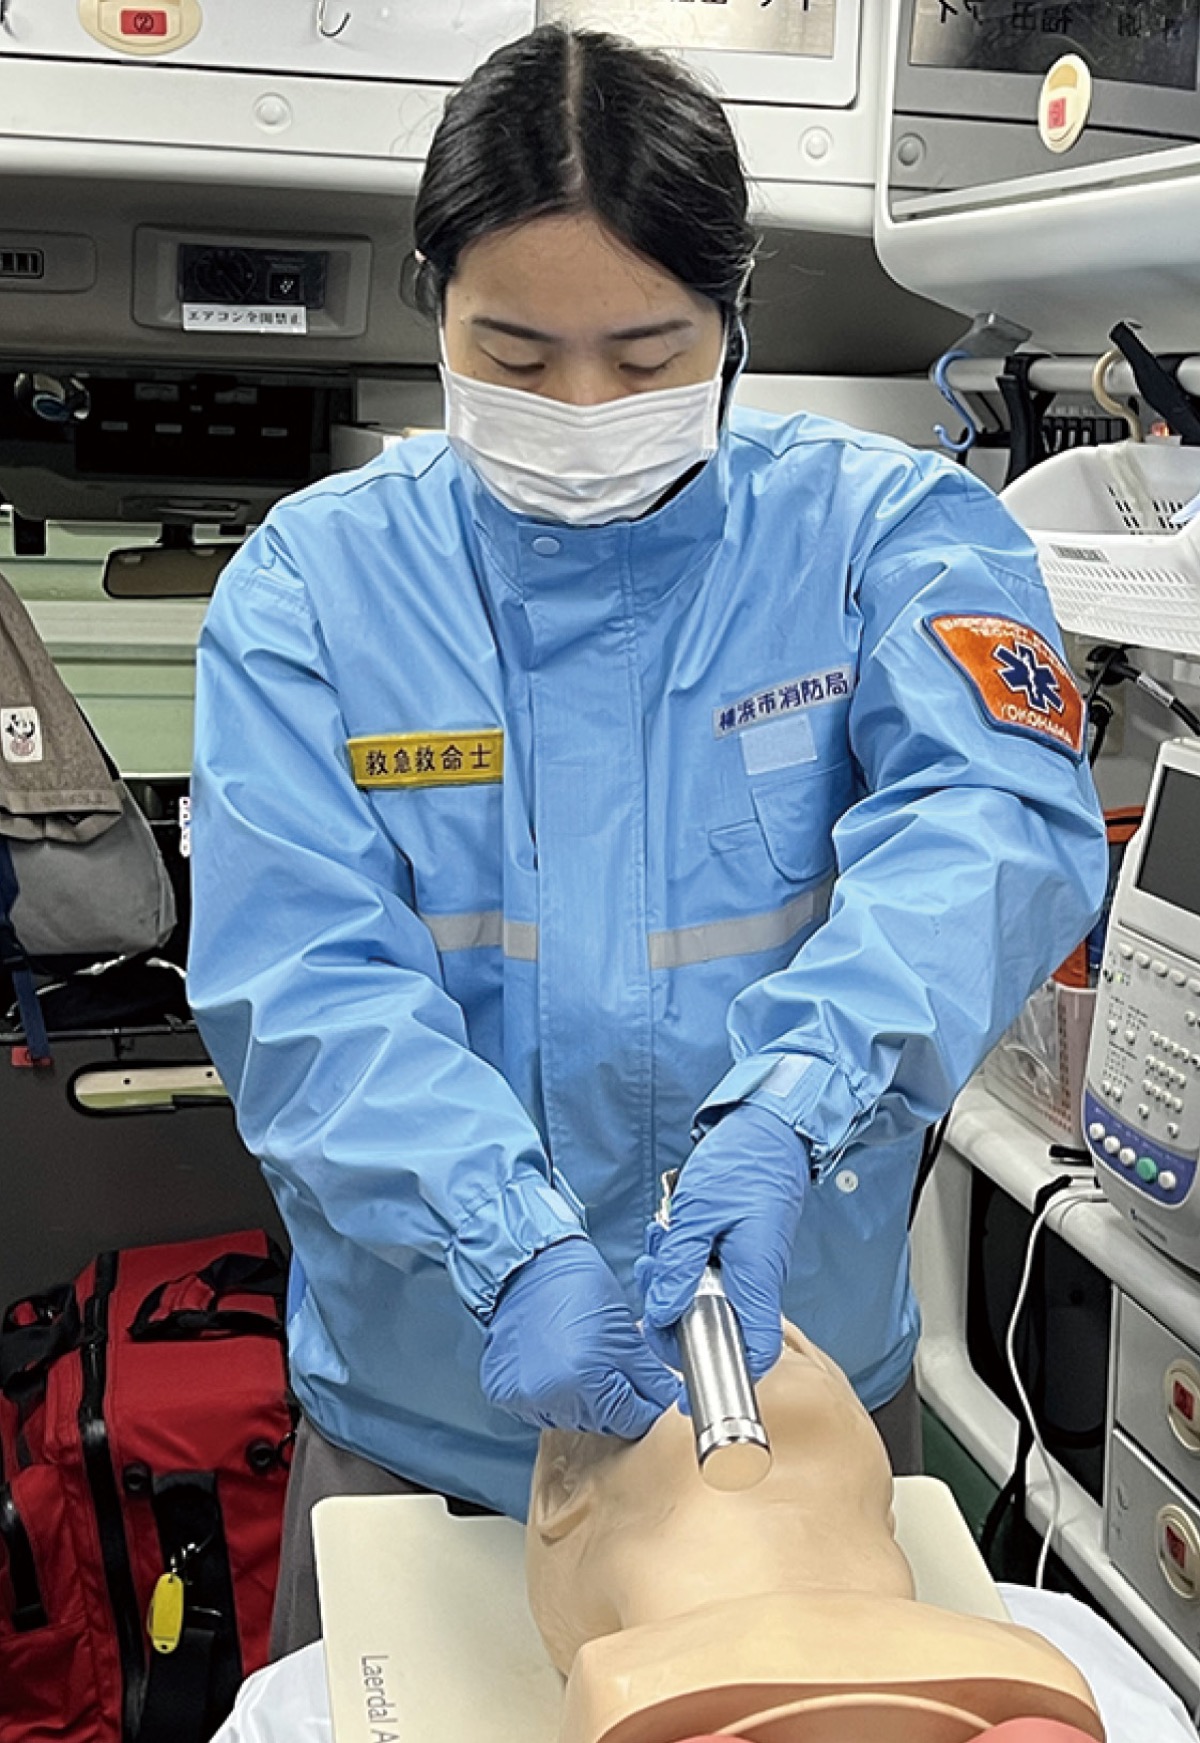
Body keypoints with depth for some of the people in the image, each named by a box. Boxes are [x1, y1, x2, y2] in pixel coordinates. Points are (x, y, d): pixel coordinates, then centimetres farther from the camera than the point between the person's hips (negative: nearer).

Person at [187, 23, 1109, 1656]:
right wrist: (513, 1247, -31)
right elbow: (302, 982, -16)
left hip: (807, 1362, 1)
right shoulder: (314, 582, -7)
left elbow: (996, 814, -24)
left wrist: (788, 1111, -40)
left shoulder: (884, 529, -7)